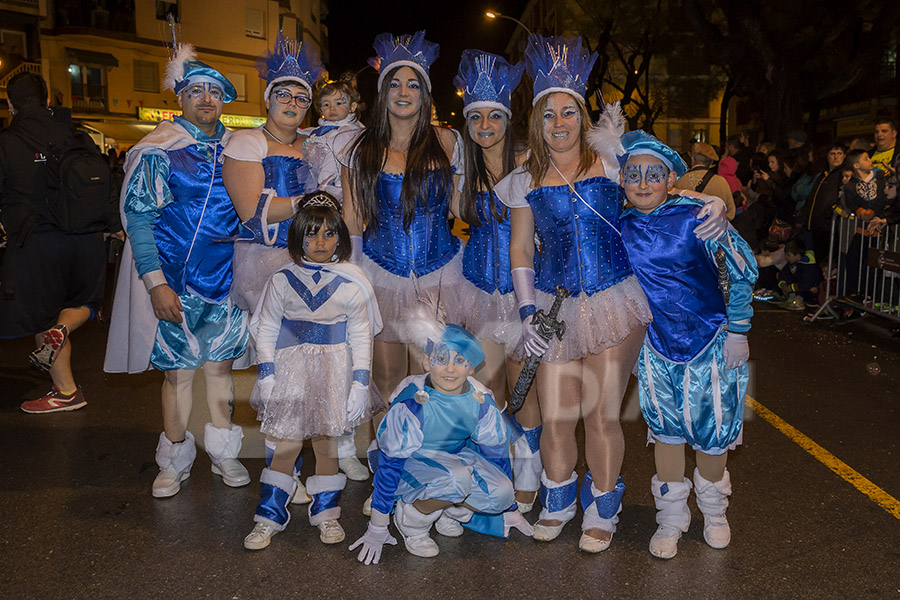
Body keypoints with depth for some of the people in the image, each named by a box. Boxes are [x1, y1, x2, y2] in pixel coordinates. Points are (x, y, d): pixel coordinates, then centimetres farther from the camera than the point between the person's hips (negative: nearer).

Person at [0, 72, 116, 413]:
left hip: (34, 242, -3)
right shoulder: (78, 138, 3)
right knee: (84, 302, 25)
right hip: (85, 239, 3)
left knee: (41, 315, 12)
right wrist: (114, 225, 16)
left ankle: (66, 391, 16)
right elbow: (105, 185, 5)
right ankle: (62, 329, -8)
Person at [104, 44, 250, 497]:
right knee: (178, 370, 4)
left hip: (227, 277, 4)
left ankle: (223, 453, 26)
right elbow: (137, 217, -8)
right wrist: (156, 283, -16)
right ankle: (174, 462, 21)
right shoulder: (158, 150, -5)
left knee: (221, 364, 11)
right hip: (175, 281, -3)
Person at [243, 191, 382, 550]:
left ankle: (325, 512, 25)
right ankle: (269, 516, 18)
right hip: (291, 368, 0)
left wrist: (359, 383, -3)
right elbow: (266, 330, 5)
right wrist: (266, 375, -1)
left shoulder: (352, 284, -1)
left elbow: (360, 337, 2)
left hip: (334, 370, 0)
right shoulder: (283, 279, 0)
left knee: (327, 441, 7)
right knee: (287, 442, 1)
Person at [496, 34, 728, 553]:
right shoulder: (526, 180, 6)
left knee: (602, 414, 2)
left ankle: (602, 511, 27)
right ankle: (559, 502, 31)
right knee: (556, 417, 1)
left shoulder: (610, 162, 2)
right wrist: (527, 311, 0)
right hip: (555, 308, 1)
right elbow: (521, 249, 9)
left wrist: (718, 204, -11)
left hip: (615, 304, -1)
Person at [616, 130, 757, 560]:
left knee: (712, 432, 10)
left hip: (711, 342, -2)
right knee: (666, 430, 12)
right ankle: (671, 517, 30)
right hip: (657, 346, 3)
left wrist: (738, 331, -7)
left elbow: (742, 271, -8)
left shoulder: (697, 219, -16)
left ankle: (713, 509, 37)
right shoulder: (620, 228, -5)